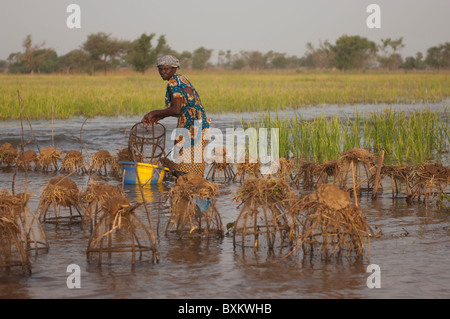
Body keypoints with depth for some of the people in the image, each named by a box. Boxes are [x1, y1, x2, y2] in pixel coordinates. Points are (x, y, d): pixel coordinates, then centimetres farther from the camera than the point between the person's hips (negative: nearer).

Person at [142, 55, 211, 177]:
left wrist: (154, 113, -10)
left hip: (191, 127, -10)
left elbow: (176, 110, -20)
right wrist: (161, 116, 16)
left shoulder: (173, 82, -12)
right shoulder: (181, 79, 18)